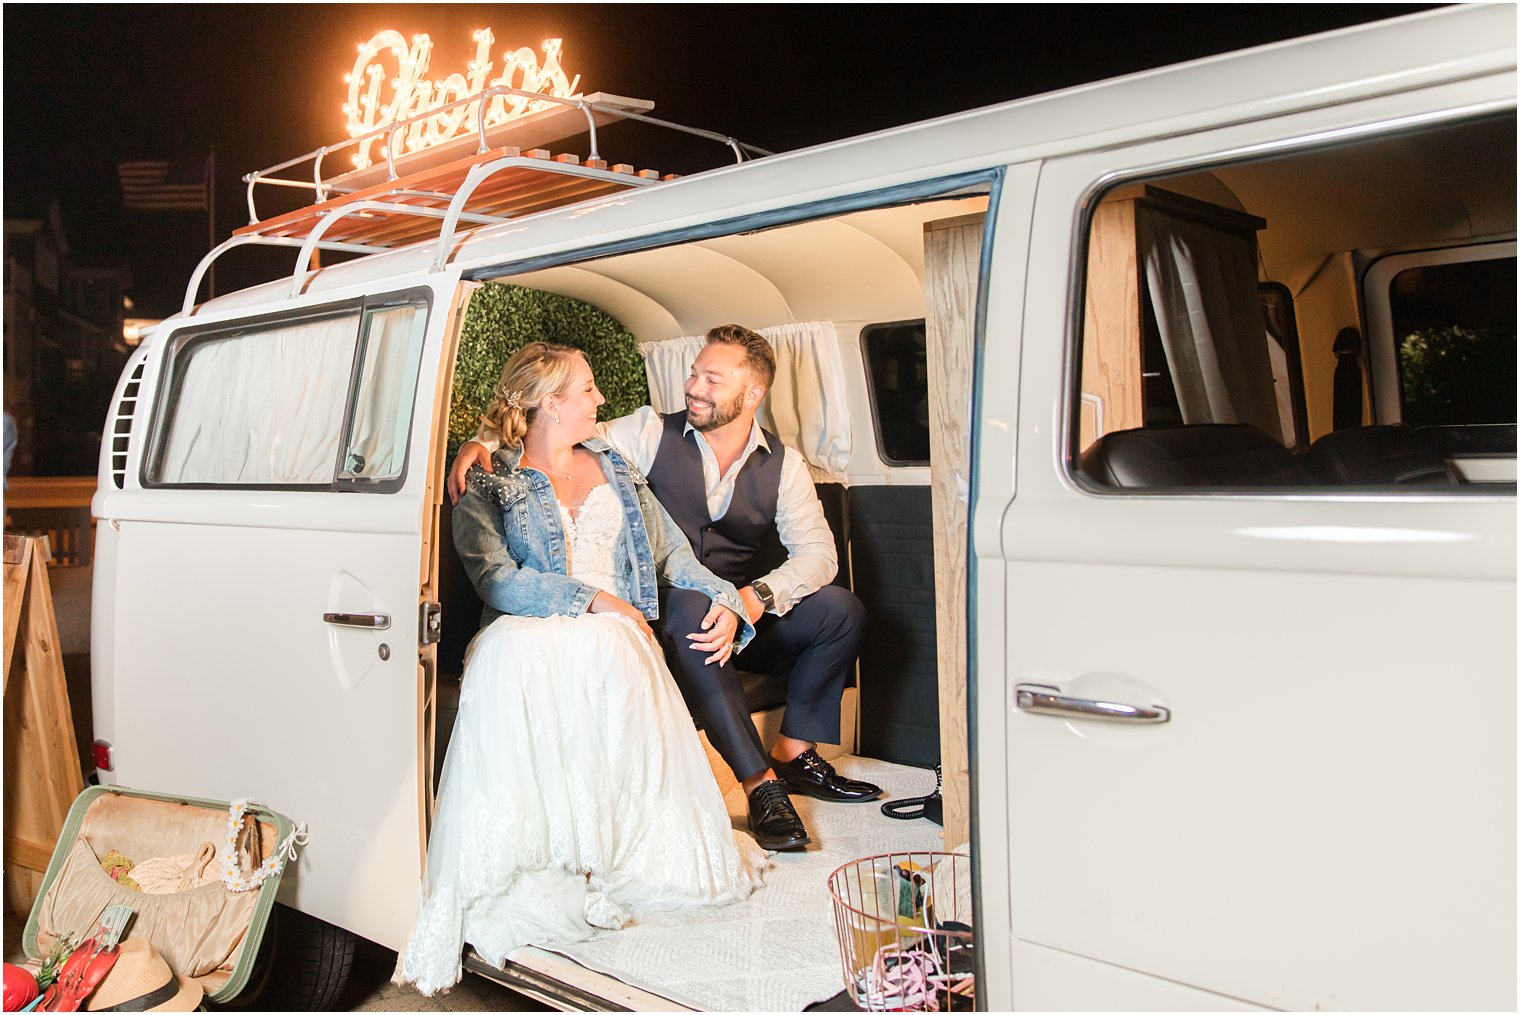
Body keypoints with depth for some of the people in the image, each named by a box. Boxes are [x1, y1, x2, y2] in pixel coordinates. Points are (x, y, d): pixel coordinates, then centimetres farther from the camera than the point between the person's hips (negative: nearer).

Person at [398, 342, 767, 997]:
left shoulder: (616, 469, 26)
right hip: (527, 634, -2)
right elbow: (494, 578, -5)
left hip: (616, 636, 2)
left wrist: (724, 600, 4)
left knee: (603, 651, -36)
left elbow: (670, 552, 23)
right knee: (508, 653, -39)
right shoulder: (487, 485, 11)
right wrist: (592, 599, -14)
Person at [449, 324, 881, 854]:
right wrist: (484, 441, -22)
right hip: (667, 619, -3)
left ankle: (793, 754, -5)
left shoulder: (783, 464, 2)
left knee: (842, 608, -18)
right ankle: (760, 783, -34)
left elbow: (817, 552, -8)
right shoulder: (653, 433, -1)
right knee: (690, 605, -38)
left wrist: (760, 594, -27)